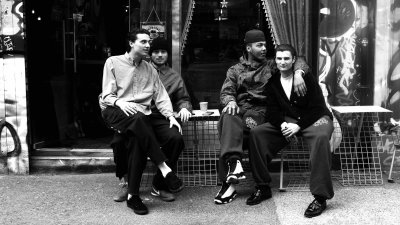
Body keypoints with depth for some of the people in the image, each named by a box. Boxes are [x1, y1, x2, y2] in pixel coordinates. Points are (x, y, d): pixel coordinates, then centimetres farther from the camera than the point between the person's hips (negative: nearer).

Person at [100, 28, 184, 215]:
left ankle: (133, 195, -29)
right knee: (138, 119, -38)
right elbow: (106, 96, 2)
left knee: (137, 139, -33)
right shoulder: (113, 62, 8)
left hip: (141, 115, 3)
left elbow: (161, 96, 14)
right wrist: (120, 102, -20)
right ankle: (165, 169, -37)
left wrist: (170, 115, -4)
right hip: (115, 112, -3)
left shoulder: (150, 69, 21)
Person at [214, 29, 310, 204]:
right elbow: (226, 92, 10)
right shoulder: (235, 70, 23)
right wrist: (231, 101, -15)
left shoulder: (271, 66, 19)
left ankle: (229, 182, -35)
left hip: (260, 109, -1)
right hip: (239, 107, 1)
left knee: (249, 123, -35)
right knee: (228, 117, -36)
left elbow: (299, 62, 11)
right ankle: (234, 162, -48)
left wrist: (298, 73, -14)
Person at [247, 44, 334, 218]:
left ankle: (320, 197, -35)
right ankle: (263, 187, -8)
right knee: (256, 134, -15)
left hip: (314, 119, -4)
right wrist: (282, 124, -18)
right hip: (287, 121, 5)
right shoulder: (273, 83, 7)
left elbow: (317, 107, -12)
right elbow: (273, 111, 4)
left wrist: (298, 126, -23)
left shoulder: (307, 79, -7)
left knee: (321, 137, -40)